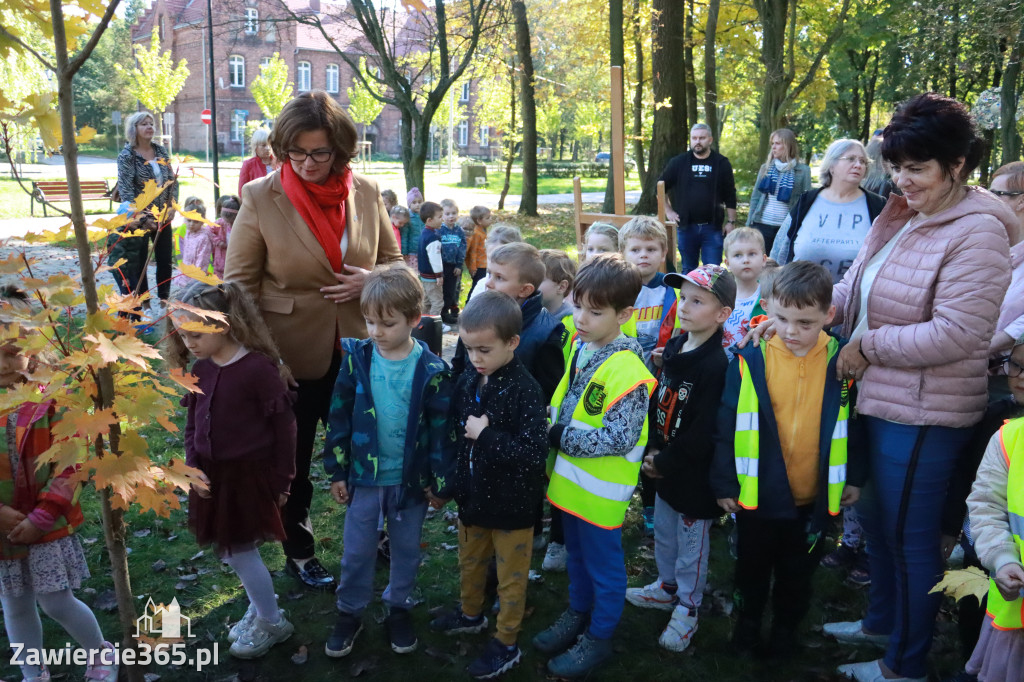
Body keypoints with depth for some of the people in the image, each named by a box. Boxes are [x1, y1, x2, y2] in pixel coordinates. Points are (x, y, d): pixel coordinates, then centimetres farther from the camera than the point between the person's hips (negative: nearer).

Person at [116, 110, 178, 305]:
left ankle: (164, 301, 21)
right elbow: (125, 189, -14)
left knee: (166, 260, 8)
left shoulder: (161, 151, 6)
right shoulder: (126, 156, -9)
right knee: (140, 262, 5)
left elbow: (172, 180, 7)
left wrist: (172, 206, -5)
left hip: (163, 216, 5)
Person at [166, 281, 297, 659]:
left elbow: (283, 426, -15)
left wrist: (282, 479, -10)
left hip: (249, 474, -7)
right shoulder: (200, 369, 0)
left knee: (240, 552, 3)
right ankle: (259, 611, 39)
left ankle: (273, 623, 24)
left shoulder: (258, 368, -21)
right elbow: (192, 423, 10)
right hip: (213, 474, 7)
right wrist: (193, 466, -2)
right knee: (231, 551, 17)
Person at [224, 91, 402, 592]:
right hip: (292, 356, -2)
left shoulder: (366, 193, -4)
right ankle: (298, 554, 39)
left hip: (357, 351, 2)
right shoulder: (260, 197, -12)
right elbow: (239, 283, -7)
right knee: (293, 461, 17)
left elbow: (394, 262, 8)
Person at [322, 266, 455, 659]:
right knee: (356, 551, 14)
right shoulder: (356, 359, -9)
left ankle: (399, 609, 37)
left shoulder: (431, 370, -13)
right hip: (364, 475, 1)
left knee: (406, 550, 17)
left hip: (412, 478, -1)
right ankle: (350, 613, 33)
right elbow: (339, 418, -2)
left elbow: (442, 429, -7)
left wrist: (440, 482, -5)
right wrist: (336, 471, 0)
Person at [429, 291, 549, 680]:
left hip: (511, 502, -7)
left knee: (510, 578, 14)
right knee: (470, 562, 28)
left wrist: (485, 435, -28)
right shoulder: (468, 380, -5)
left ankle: (506, 645, 32)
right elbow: (456, 426, 11)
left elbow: (535, 453, -30)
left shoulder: (524, 390, -25)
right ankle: (471, 614, 52)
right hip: (473, 494, 7)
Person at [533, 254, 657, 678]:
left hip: (601, 489, -8)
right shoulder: (579, 348, 2)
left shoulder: (626, 370, -25)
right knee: (577, 554, 25)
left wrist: (562, 437, -21)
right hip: (571, 480, 8)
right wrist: (554, 433, -1)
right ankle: (577, 615, 45)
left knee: (603, 563, 12)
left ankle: (599, 638, 30)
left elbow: (619, 437, -27)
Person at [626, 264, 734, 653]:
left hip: (694, 475, -8)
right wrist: (652, 451, -1)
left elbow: (702, 433, -24)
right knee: (663, 532, 25)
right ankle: (668, 588, 47)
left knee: (691, 544, 10)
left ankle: (687, 610, 29)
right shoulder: (673, 349, 2)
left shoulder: (717, 366, -24)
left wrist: (665, 463, -15)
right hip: (664, 469, 8)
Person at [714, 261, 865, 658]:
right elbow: (727, 426, -8)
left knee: (798, 571, 20)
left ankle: (786, 626, 43)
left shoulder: (841, 361, -9)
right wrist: (725, 483, -5)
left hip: (815, 498, 1)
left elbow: (855, 423, 2)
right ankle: (748, 620, 43)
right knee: (752, 565, 19)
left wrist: (854, 477, 6)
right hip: (757, 493, -1)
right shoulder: (750, 361, -14)